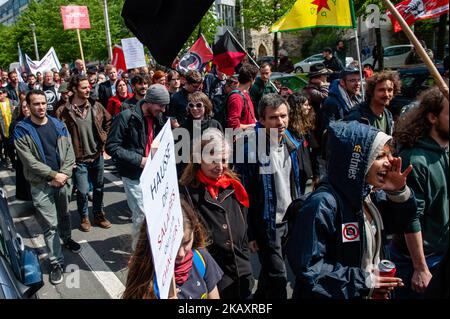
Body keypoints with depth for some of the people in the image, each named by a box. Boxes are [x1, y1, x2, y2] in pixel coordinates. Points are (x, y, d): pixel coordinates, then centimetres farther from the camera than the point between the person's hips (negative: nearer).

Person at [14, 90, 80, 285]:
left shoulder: (58, 125, 4)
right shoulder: (22, 130, -9)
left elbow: (69, 151, 2)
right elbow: (29, 160, -14)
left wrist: (63, 174, -11)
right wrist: (54, 175, -16)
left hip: (63, 180, 4)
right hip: (40, 184, -4)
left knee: (64, 214, 22)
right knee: (50, 225, -1)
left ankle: (66, 239, 48)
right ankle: (56, 263, 9)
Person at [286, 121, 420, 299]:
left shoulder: (372, 192, -3)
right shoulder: (323, 204, -28)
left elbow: (402, 223, 8)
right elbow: (307, 265, -27)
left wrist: (399, 192, -11)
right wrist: (363, 280, -22)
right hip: (334, 294, -7)